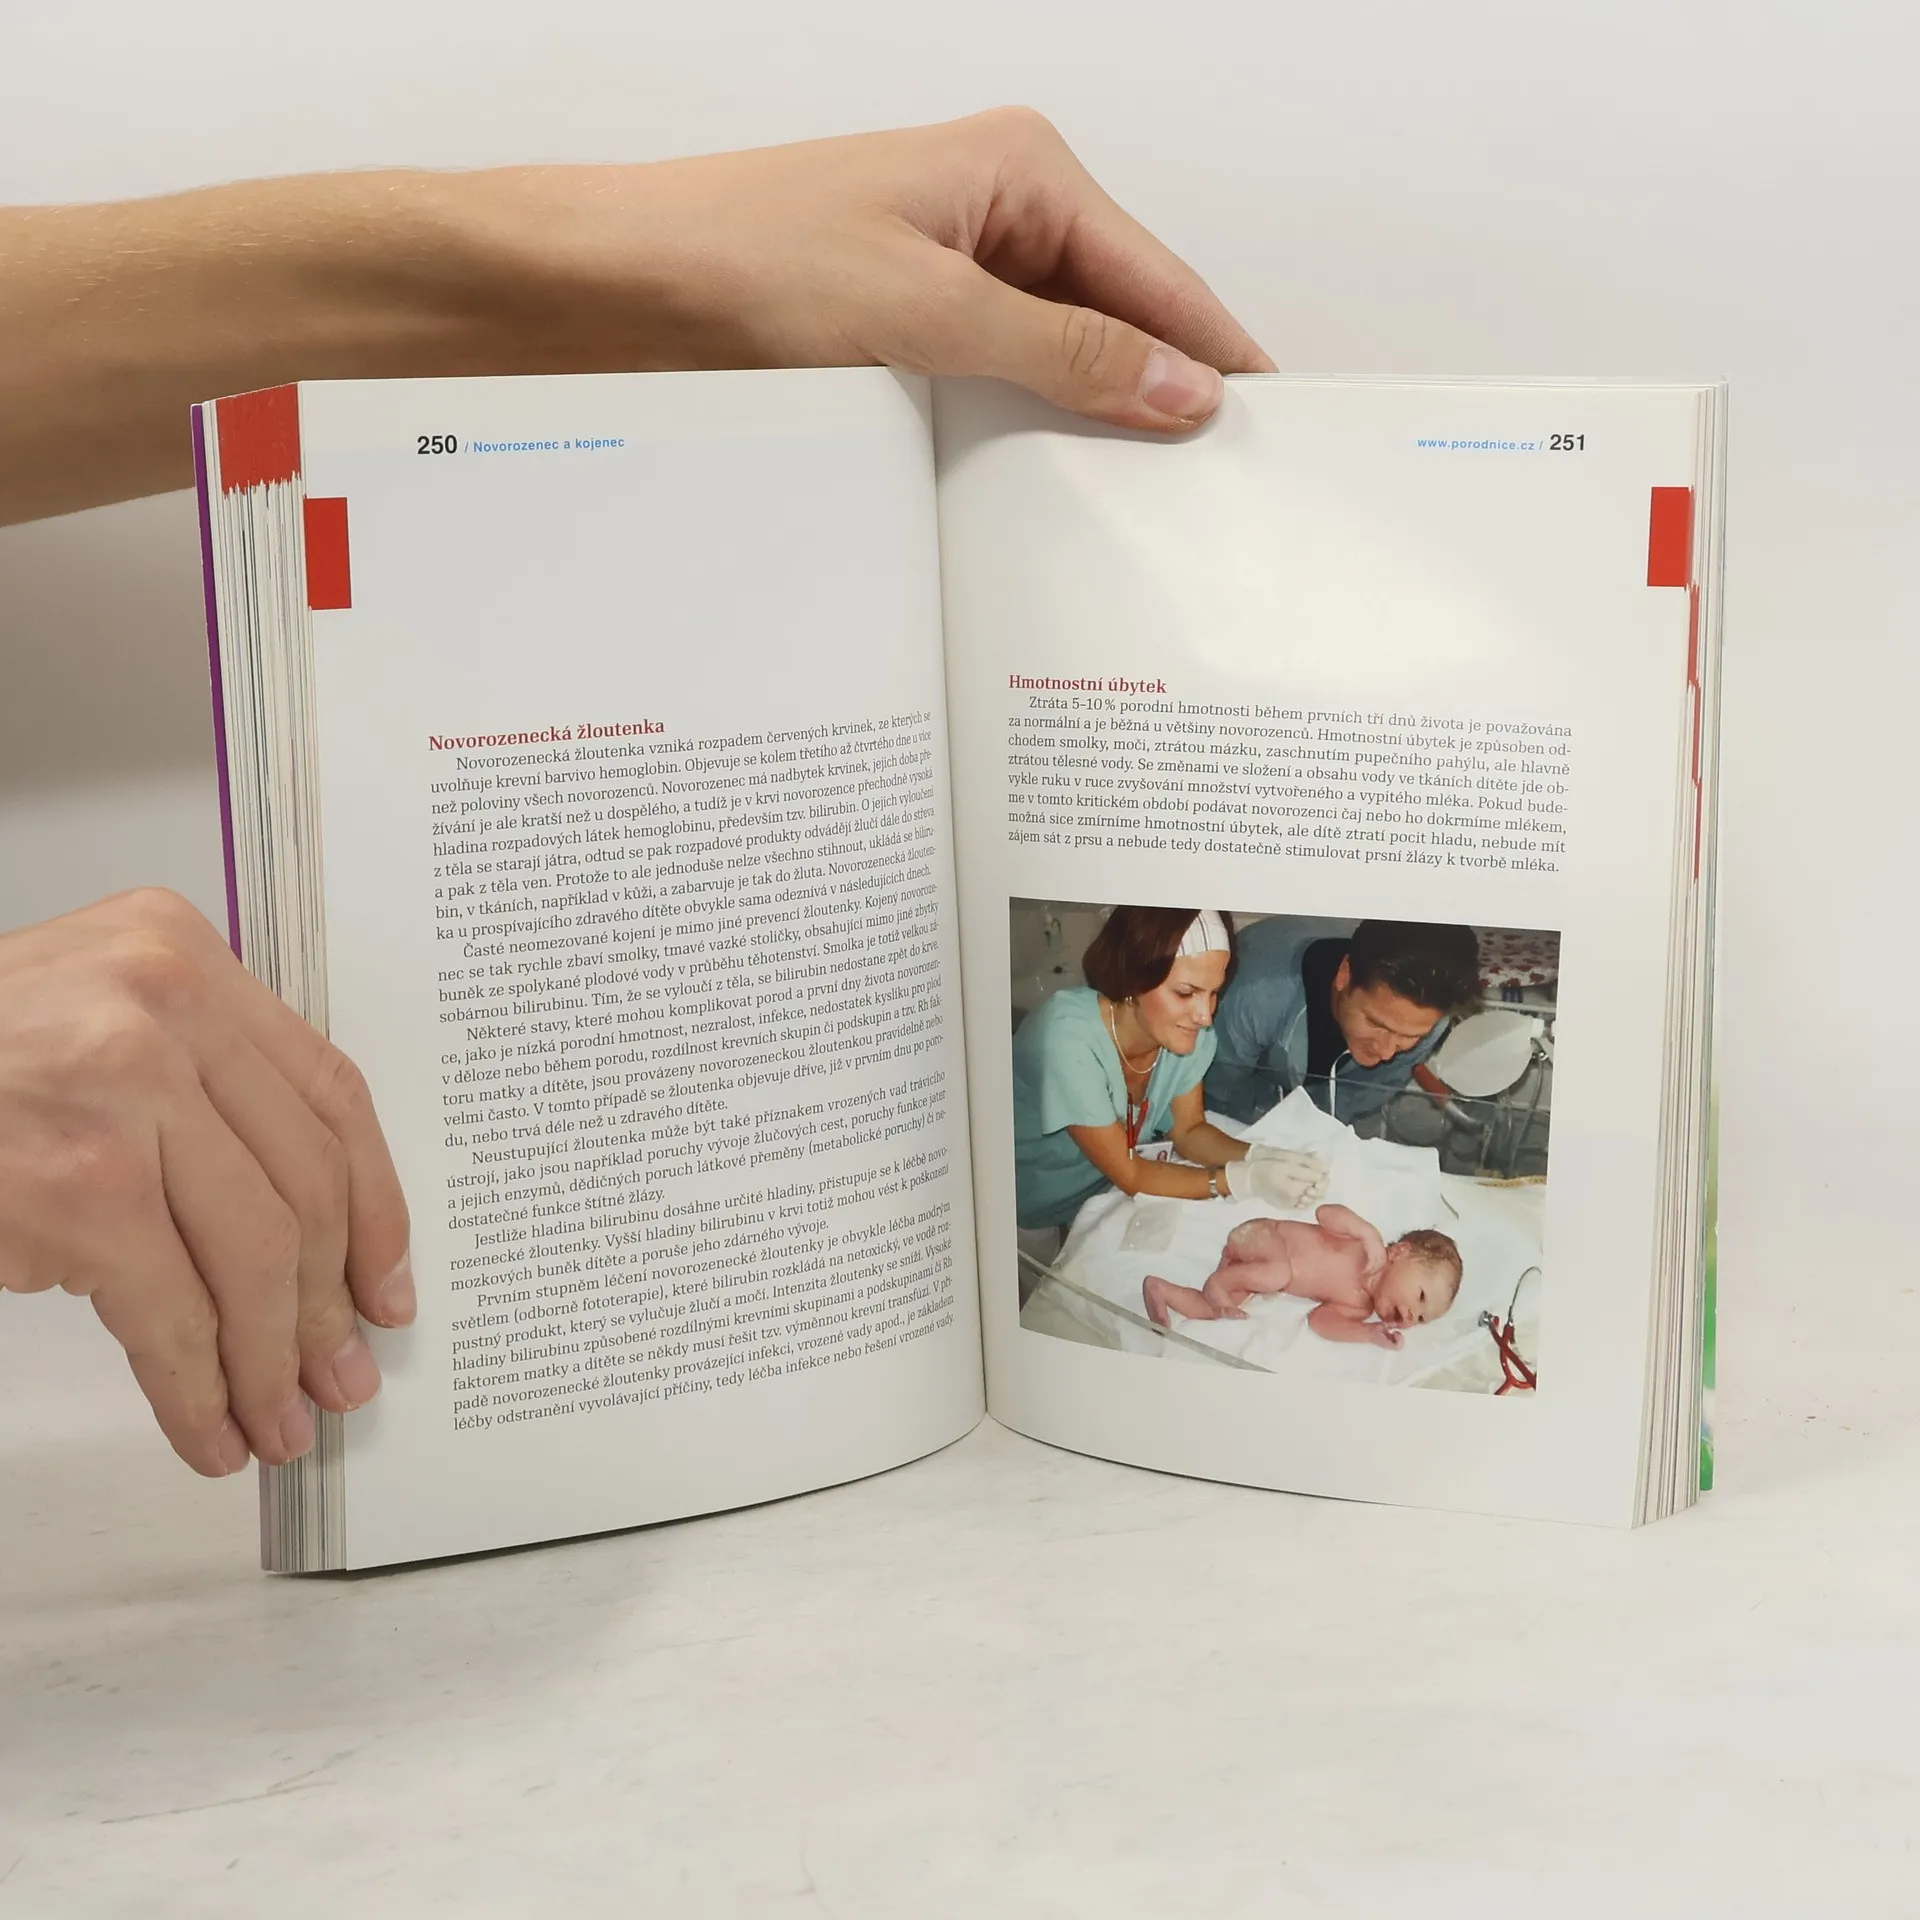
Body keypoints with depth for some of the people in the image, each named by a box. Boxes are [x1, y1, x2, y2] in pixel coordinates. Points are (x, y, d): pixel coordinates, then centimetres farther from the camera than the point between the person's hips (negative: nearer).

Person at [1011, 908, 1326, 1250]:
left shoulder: (1187, 1029, -16)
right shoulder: (1069, 1038, -34)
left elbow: (1189, 1131, -1)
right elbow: (1128, 1175, -25)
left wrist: (1261, 1159, -21)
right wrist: (1244, 1180, -34)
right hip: (1042, 1219, -6)